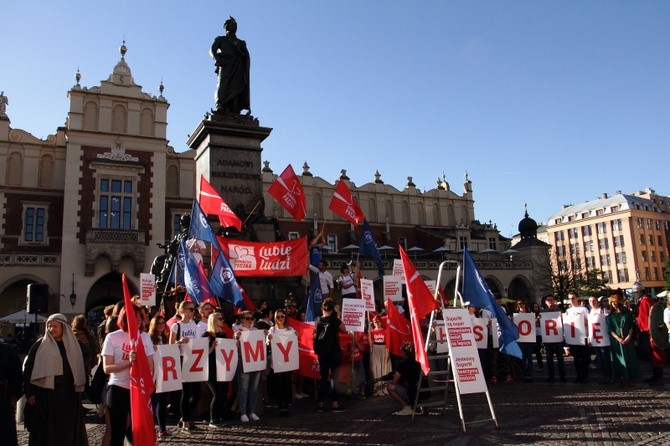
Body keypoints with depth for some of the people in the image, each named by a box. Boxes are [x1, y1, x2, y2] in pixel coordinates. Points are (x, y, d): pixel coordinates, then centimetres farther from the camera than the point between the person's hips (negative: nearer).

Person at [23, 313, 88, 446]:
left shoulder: (74, 346, 8)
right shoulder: (40, 345, 1)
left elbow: (80, 369, 13)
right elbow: (28, 369, 0)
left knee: (68, 431, 6)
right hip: (45, 396, -2)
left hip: (69, 396, 2)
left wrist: (79, 390, 8)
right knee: (46, 431, 4)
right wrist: (29, 393, -7)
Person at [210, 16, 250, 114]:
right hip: (225, 64, -2)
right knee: (223, 85, -23)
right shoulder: (220, 39, 25)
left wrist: (237, 48, -5)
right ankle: (220, 108, -36)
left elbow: (247, 55, 14)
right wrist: (217, 58, -13)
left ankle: (235, 112, -31)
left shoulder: (241, 42, 32)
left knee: (237, 87, -17)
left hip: (238, 67, 2)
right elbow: (212, 50, 9)